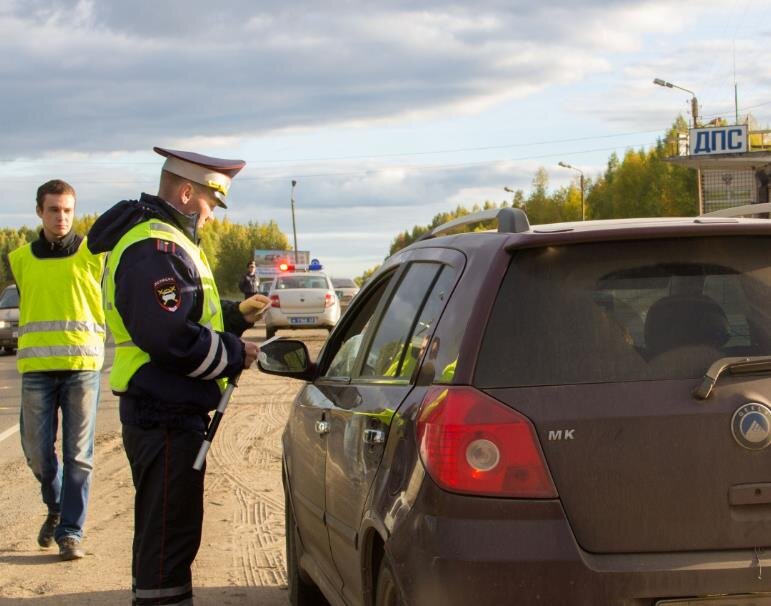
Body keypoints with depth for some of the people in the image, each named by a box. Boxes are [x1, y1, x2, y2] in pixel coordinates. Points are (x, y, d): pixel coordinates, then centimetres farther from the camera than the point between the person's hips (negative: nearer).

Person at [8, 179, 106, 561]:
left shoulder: (94, 252, 4)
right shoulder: (20, 259, 11)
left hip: (82, 365, -2)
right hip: (35, 369, 2)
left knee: (78, 455, -1)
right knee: (38, 451, 3)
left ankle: (71, 531, 7)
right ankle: (56, 509, 29)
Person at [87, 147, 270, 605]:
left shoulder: (163, 241, 17)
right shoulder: (156, 249, -18)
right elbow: (171, 339, -26)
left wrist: (236, 315, 12)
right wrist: (235, 354, -14)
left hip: (169, 413, 11)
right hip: (167, 416, -11)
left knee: (165, 532, 20)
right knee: (169, 536, -7)